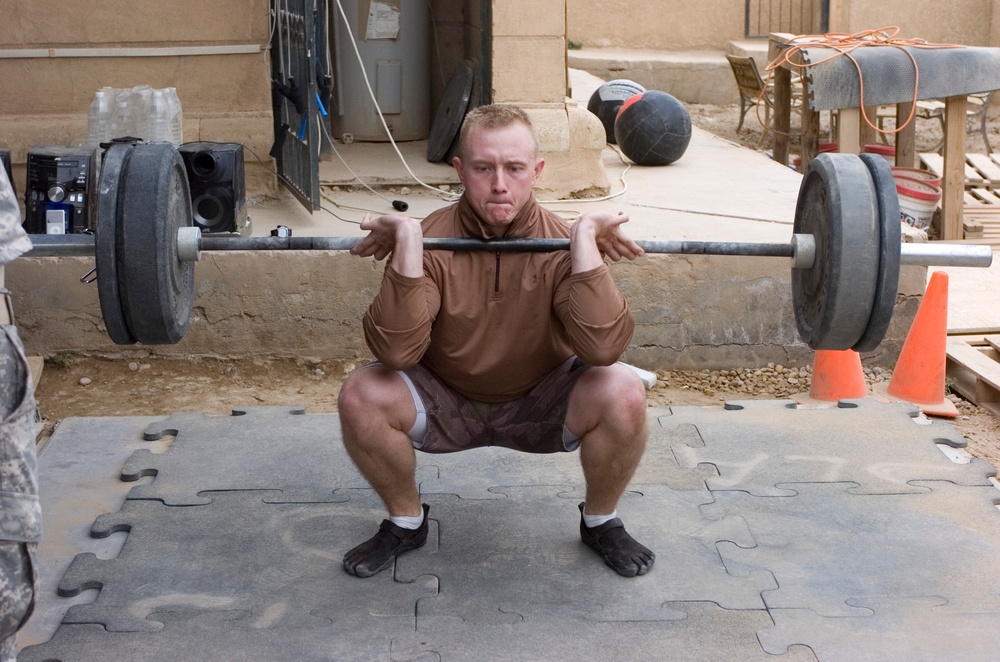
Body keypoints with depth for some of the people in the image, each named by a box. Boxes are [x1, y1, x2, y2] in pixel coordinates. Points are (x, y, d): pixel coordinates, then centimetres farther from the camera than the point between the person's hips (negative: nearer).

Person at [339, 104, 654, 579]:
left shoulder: (559, 243, -17)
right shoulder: (433, 241, -19)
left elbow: (603, 348, -32)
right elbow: (394, 353, -30)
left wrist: (584, 243, -35)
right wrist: (407, 247, -38)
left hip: (542, 405, 0)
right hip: (446, 403, 0)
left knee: (623, 394, -27)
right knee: (360, 396, -25)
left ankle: (601, 522, 3)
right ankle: (405, 521, 3)